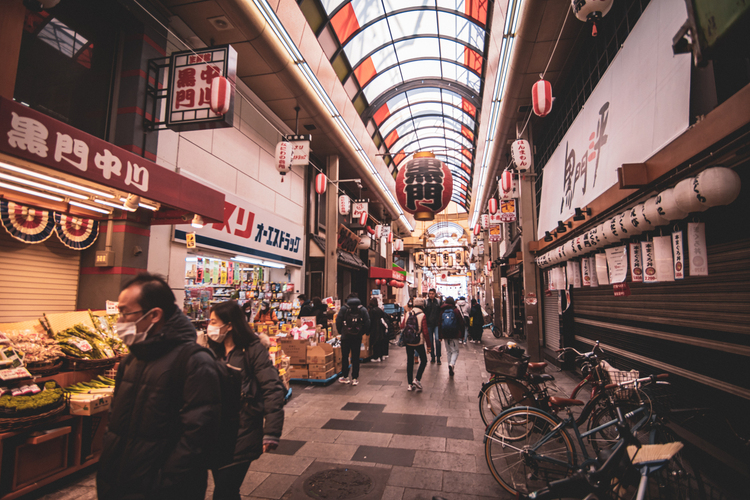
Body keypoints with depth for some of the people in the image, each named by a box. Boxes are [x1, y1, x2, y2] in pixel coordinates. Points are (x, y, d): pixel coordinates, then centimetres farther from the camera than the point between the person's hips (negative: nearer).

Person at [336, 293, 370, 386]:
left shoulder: (344, 308, -3)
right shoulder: (363, 309, 2)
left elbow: (338, 321, -6)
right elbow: (367, 323, -2)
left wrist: (341, 332, 7)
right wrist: (362, 333, 8)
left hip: (346, 336, -1)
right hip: (357, 337, 2)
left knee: (345, 357, 10)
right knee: (356, 357, 7)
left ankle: (345, 377, 15)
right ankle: (355, 378, 9)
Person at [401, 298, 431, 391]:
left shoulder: (407, 314, 0)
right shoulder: (422, 316, -11)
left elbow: (402, 327, 5)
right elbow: (425, 332, -12)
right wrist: (429, 345, -6)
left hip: (408, 342, 4)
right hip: (419, 342, -4)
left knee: (410, 362, 12)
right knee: (423, 361, 13)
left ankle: (410, 384, 16)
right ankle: (417, 379, 0)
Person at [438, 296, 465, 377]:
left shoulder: (442, 311, 5)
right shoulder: (456, 310, -4)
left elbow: (439, 324, 8)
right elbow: (461, 323, -3)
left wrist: (440, 336, 13)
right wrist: (462, 333, 5)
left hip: (445, 335, 3)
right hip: (455, 335, -3)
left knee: (448, 351, 14)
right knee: (455, 351, 6)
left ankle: (450, 370, 14)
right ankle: (451, 364, -20)